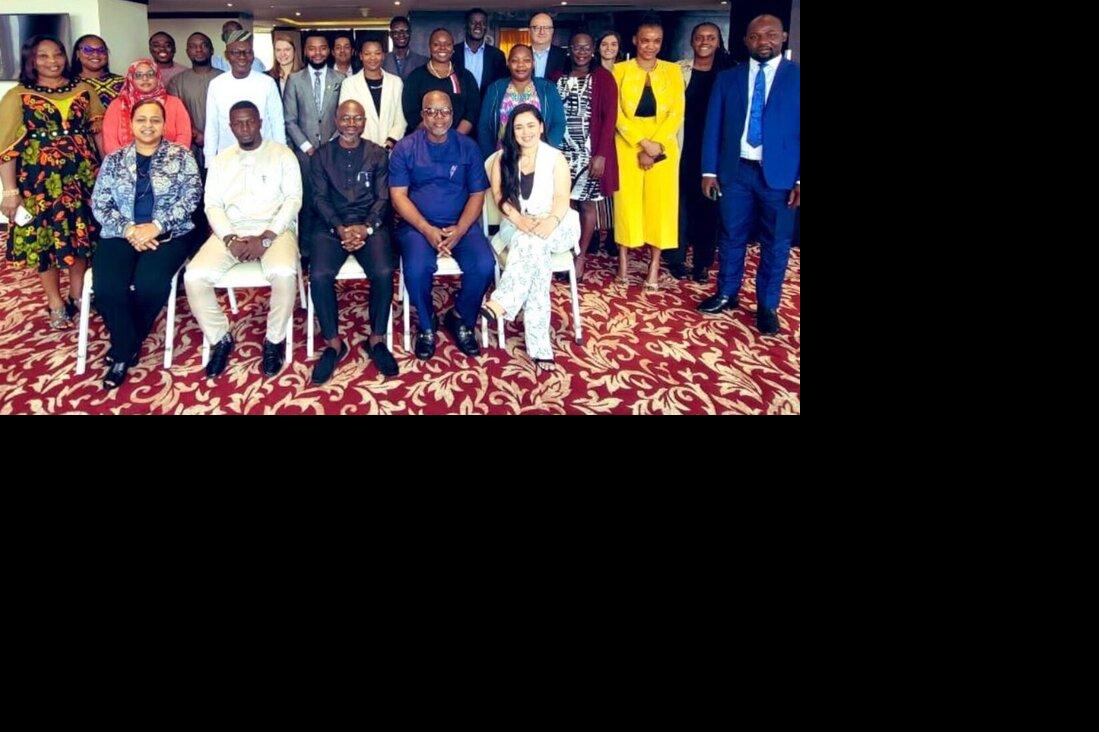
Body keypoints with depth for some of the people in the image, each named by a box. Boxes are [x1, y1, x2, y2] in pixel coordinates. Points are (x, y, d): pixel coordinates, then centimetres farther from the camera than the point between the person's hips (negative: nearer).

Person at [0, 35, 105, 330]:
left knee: (82, 235, 9)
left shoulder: (84, 90, 7)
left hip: (82, 175, 3)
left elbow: (99, 131, 12)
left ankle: (78, 296, 27)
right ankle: (56, 304, 18)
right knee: (45, 239, 4)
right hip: (41, 179, -2)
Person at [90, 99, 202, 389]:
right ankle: (127, 348, -2)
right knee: (107, 288, -26)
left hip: (168, 234, -2)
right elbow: (99, 204, 7)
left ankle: (124, 346, -3)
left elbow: (191, 196, -4)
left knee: (150, 284, -30)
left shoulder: (181, 156, 8)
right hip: (121, 234, 2)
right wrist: (129, 230, -12)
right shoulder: (113, 160, 13)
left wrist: (156, 226, -16)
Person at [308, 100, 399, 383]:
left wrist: (366, 227, -15)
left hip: (370, 225, 0)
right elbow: (320, 198, 3)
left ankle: (376, 340, -10)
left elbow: (383, 198, 3)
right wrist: (341, 229, -14)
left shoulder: (378, 154, 11)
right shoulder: (321, 156, 12)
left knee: (384, 273, -29)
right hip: (332, 226, 1)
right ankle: (333, 343, -9)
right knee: (319, 276, -27)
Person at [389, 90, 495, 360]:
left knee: (483, 266, -26)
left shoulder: (468, 147, 7)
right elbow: (398, 196, -3)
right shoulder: (405, 149, 2)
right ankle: (427, 325, -1)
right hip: (417, 224, -1)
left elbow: (477, 194, 4)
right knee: (416, 269, -31)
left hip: (461, 224, 2)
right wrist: (427, 230, -17)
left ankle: (460, 319, 3)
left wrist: (460, 230, -14)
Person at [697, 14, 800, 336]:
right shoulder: (727, 78, 8)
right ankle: (726, 294, 27)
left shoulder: (798, 77, 2)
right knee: (732, 237, 11)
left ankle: (767, 306, 17)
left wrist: (800, 178, -8)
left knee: (775, 244, 5)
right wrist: (709, 170, 1)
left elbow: (799, 131, -1)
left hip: (780, 174, -2)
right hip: (735, 171, 2)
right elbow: (713, 127, 7)